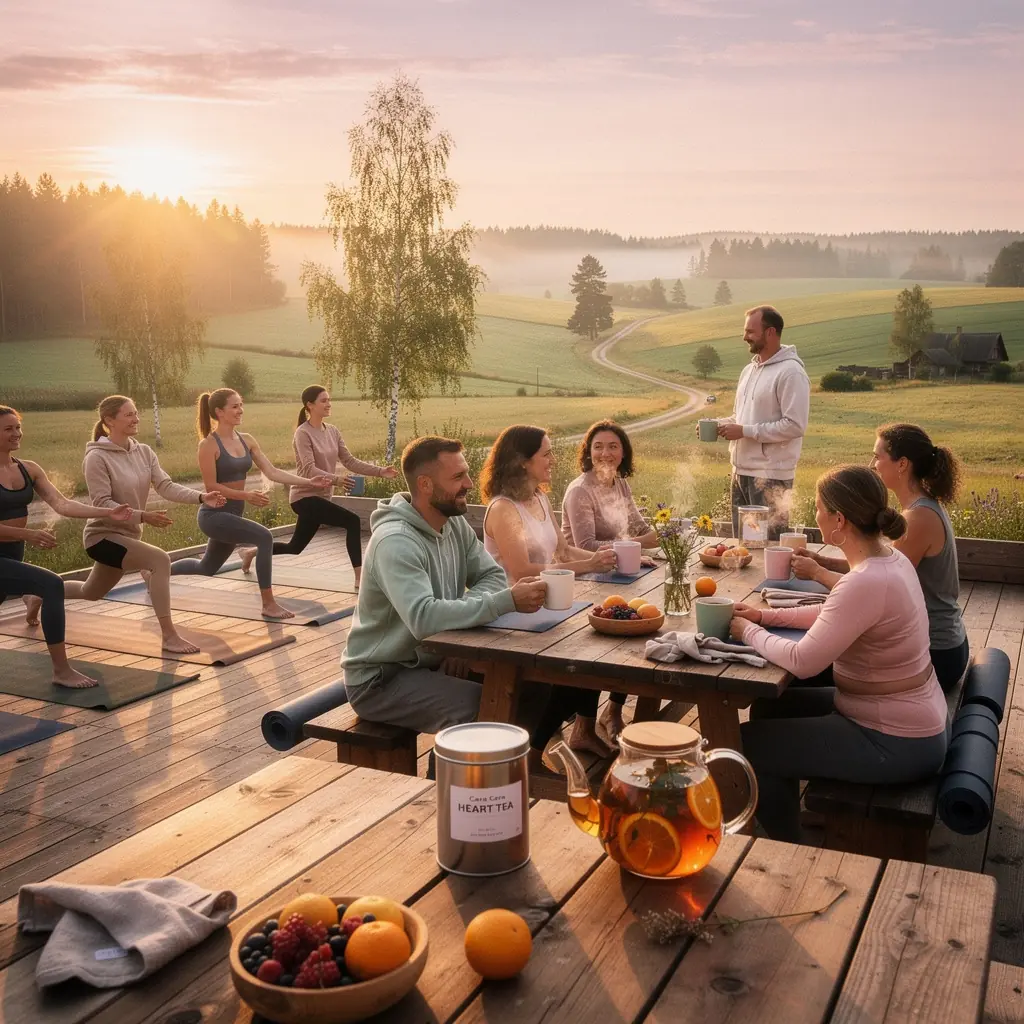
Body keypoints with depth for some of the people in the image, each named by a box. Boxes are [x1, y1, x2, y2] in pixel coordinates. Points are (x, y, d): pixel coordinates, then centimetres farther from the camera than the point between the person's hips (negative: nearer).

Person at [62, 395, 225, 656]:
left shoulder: (144, 452, 0)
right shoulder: (97, 457, -19)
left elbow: (166, 486, -11)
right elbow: (101, 504, -24)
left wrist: (201, 497, -27)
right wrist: (143, 516, -35)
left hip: (128, 535, 8)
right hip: (103, 536, -8)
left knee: (91, 593, 27)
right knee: (160, 559, -29)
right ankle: (169, 636, -25)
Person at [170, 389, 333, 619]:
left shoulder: (246, 440, 4)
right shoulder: (209, 444, -15)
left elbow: (272, 472, -1)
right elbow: (211, 486, -17)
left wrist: (309, 482, -10)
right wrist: (247, 495, -26)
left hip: (233, 514, 8)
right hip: (214, 515, -8)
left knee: (206, 568, 23)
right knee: (264, 537, -26)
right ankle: (268, 604, -18)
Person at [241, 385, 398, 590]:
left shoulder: (332, 431, 6)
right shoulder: (303, 433, -15)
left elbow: (350, 461, 2)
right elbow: (309, 470, -25)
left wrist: (380, 471, -10)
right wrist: (336, 479, -42)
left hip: (321, 497, 8)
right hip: (304, 497, -8)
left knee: (295, 548, 20)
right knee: (352, 521, -24)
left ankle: (252, 552, 43)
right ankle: (360, 578, -20)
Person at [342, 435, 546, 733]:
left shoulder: (455, 524, 2)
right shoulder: (395, 542, -25)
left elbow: (492, 575, 1)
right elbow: (423, 619, -37)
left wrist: (460, 636, -17)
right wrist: (509, 600, -37)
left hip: (432, 660, 8)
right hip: (380, 680, -8)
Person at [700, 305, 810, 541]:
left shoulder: (791, 373, -12)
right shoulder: (749, 370, 15)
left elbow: (795, 425, -19)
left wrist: (745, 431, -18)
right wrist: (719, 424, 3)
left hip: (770, 475, -8)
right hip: (741, 471, 8)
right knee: (741, 543, 15)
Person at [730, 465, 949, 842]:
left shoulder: (867, 583, -30)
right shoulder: (890, 559, 1)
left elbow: (802, 662, -27)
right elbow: (834, 615, 16)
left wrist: (750, 632, -10)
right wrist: (767, 615, 8)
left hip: (896, 743, -10)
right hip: (911, 718, 10)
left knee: (746, 744, -4)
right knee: (769, 707, 18)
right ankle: (783, 818, 31)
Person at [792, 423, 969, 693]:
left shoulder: (919, 517, -24)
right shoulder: (924, 507, 7)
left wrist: (817, 573, -12)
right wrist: (824, 561, 2)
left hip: (933, 654, -8)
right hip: (936, 643, 9)